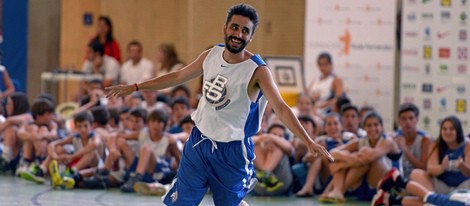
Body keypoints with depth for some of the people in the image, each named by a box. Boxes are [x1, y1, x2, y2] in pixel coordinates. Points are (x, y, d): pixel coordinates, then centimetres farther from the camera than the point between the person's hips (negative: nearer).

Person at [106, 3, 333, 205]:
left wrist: (308, 141, -38)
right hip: (198, 142, 5)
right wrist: (134, 87, 18)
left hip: (232, 150, -5)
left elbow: (281, 108, -26)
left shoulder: (257, 70, -19)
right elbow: (178, 76, 13)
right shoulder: (211, 55, -2)